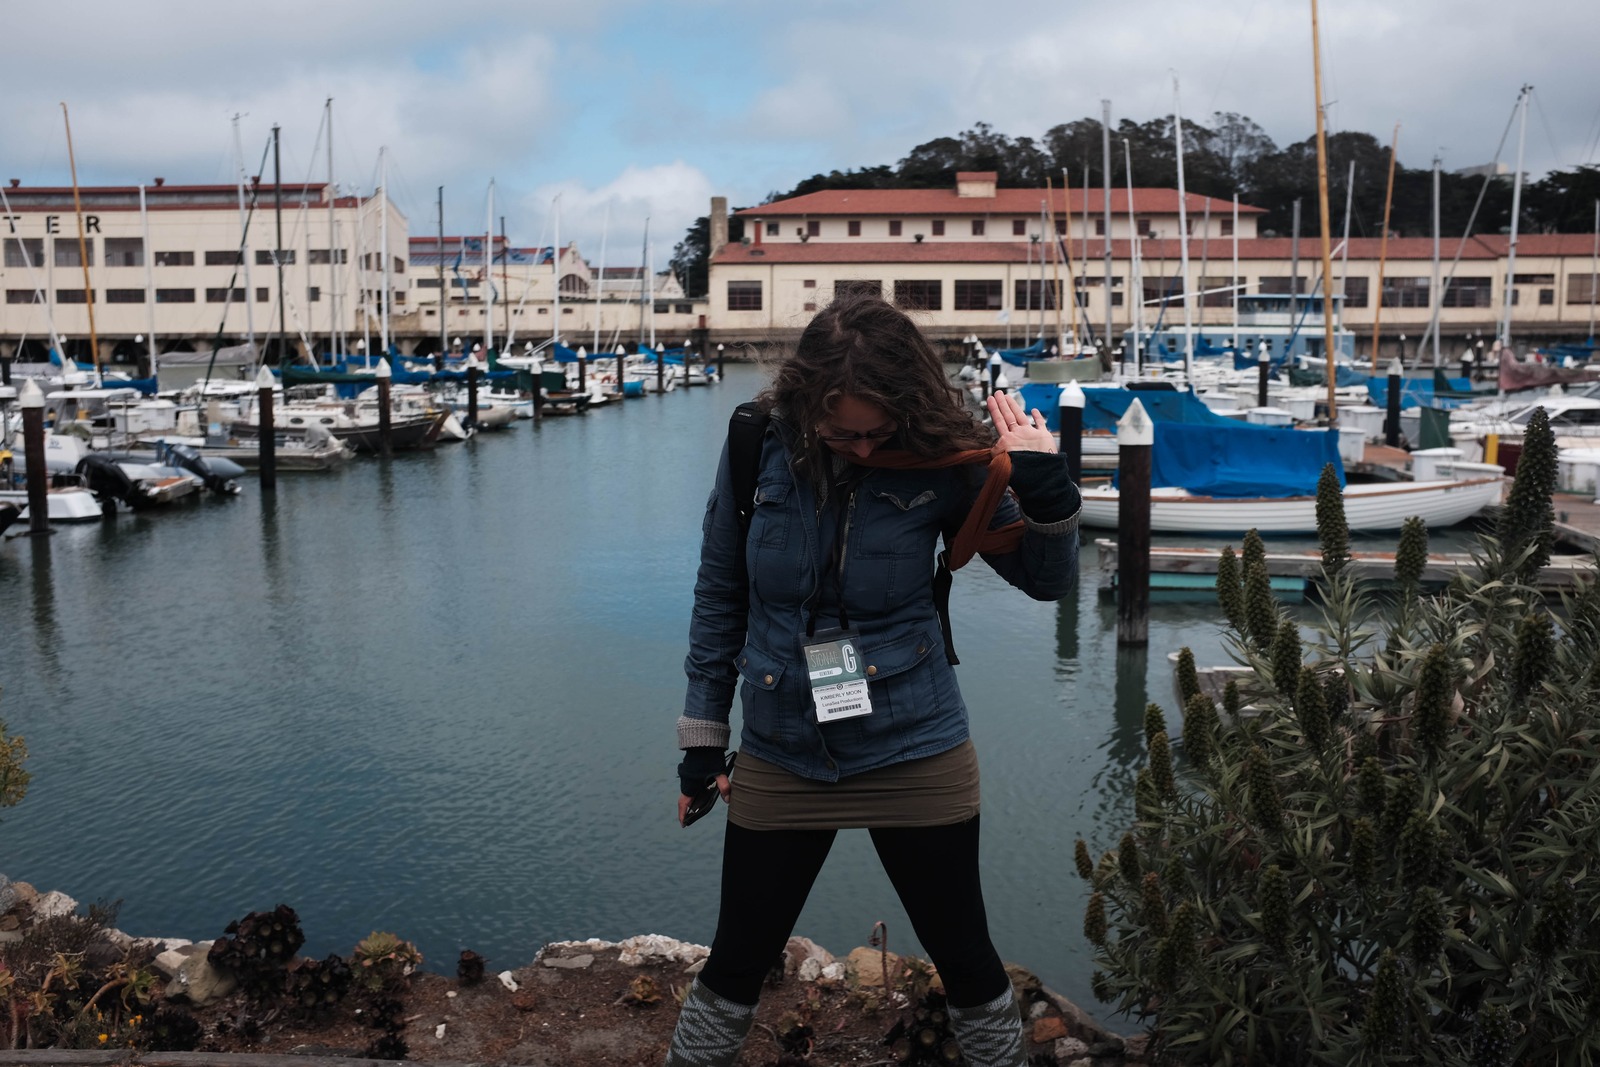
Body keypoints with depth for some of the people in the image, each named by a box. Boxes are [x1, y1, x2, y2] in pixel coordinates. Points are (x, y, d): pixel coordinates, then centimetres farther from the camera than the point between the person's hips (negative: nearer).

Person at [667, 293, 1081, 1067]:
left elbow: (1046, 578, -2)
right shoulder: (757, 448, -9)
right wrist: (702, 736, 6)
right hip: (780, 762, 1)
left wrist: (1043, 487, -22)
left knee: (966, 960, 13)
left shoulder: (941, 460, -11)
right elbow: (719, 596, 2)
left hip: (916, 756, -1)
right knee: (735, 966, 12)